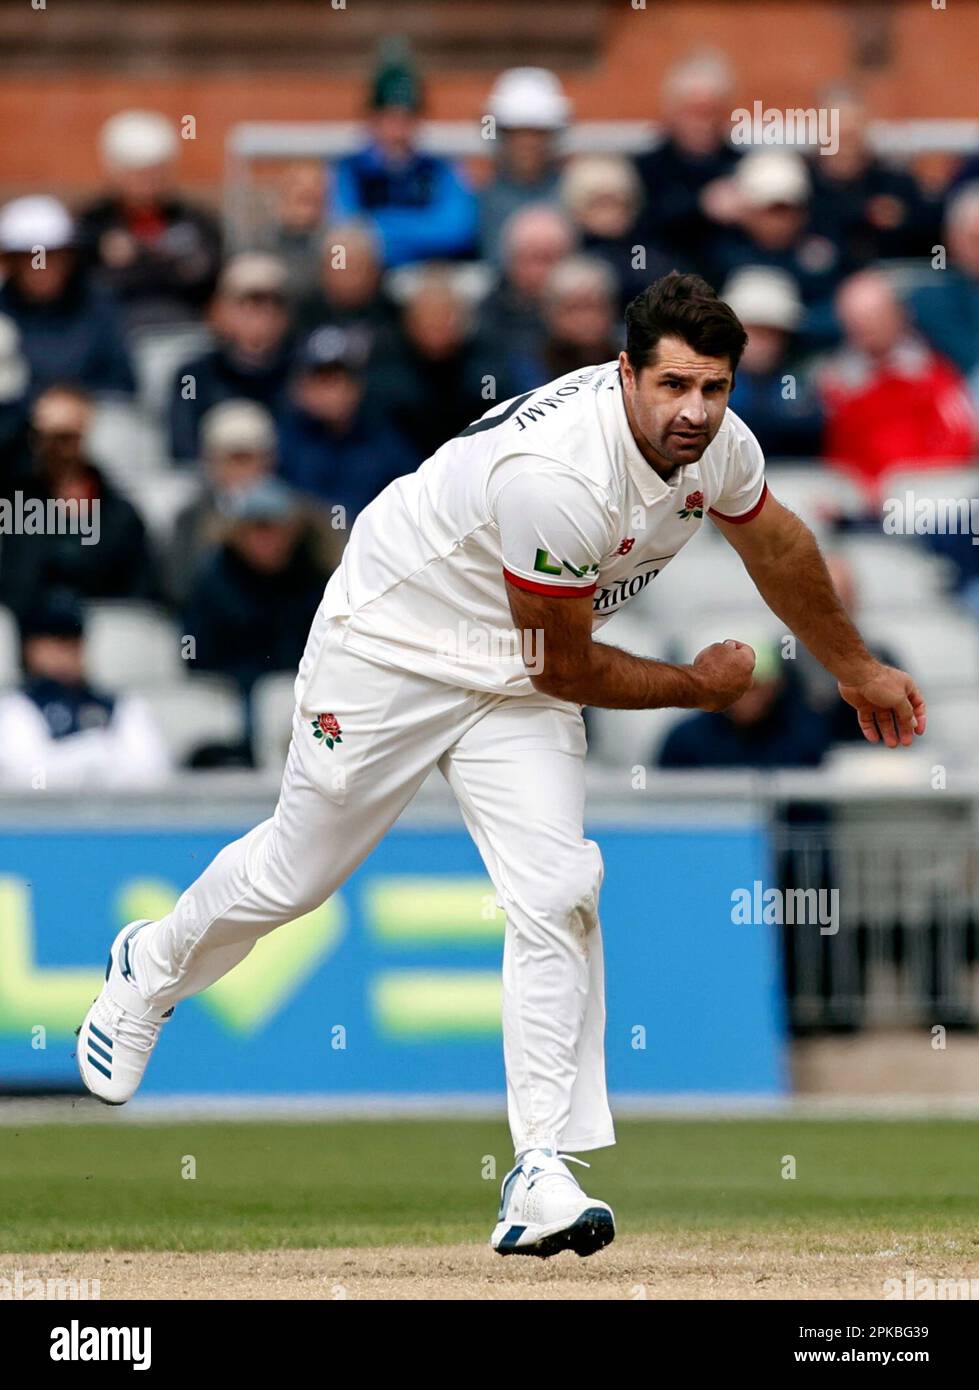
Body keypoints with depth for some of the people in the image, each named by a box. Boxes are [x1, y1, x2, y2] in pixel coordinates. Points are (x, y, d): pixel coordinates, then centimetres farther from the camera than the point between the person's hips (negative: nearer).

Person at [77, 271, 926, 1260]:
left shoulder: (717, 444, -12)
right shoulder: (556, 474, -37)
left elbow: (773, 543, 13)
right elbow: (567, 668, -24)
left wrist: (856, 670, 26)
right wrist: (698, 687, -8)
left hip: (512, 684, 6)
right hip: (393, 647, -6)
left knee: (555, 897, -12)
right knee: (296, 872, 10)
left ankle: (542, 1175, -12)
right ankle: (154, 966, 43)